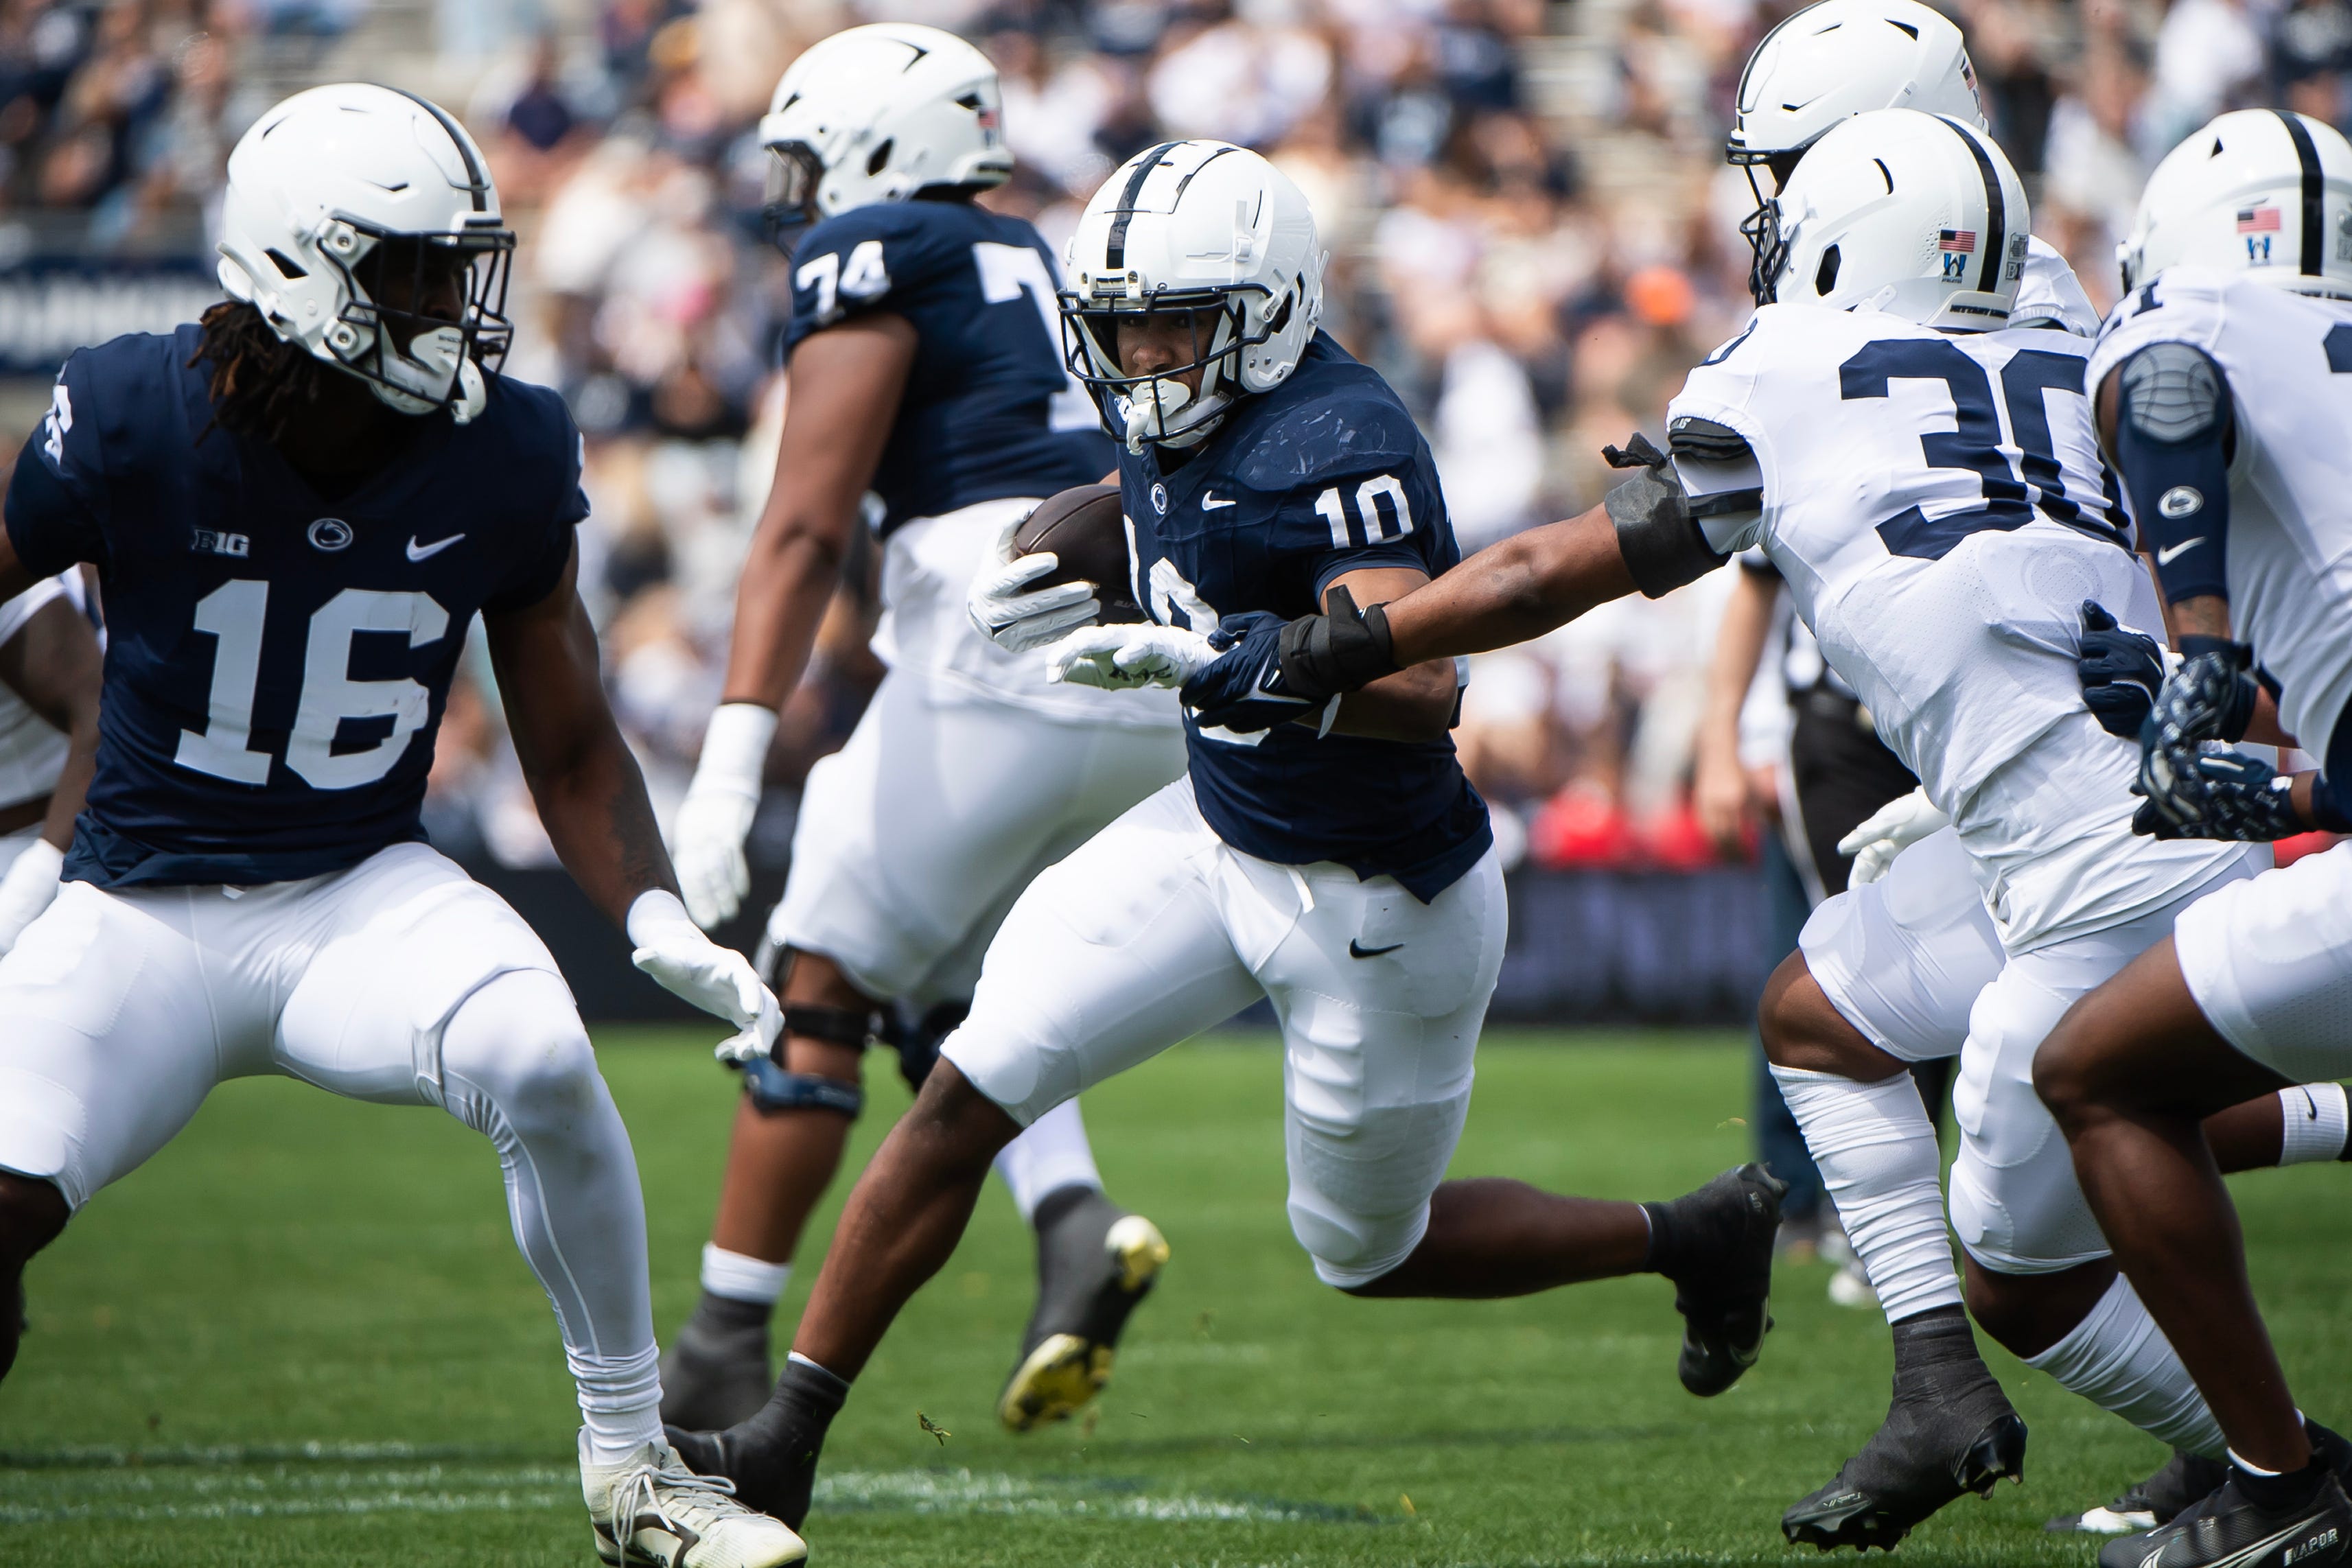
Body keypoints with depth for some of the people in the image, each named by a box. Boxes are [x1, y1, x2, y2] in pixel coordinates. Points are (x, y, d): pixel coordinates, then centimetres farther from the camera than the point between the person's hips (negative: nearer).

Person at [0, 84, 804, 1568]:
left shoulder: (506, 460, -7)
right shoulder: (133, 424, -15)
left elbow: (574, 748, 3)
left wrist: (658, 916, -14)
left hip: (362, 893, 1)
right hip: (142, 914, -1)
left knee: (540, 1059, -30)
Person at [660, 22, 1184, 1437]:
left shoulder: (870, 259, 4)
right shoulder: (1067, 271, 26)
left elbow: (809, 527, -8)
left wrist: (737, 750, -14)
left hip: (1006, 647, -7)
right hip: (1166, 694, 7)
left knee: (825, 982, 6)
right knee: (949, 989, 20)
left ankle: (727, 1351, 7)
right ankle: (1076, 1225, -6)